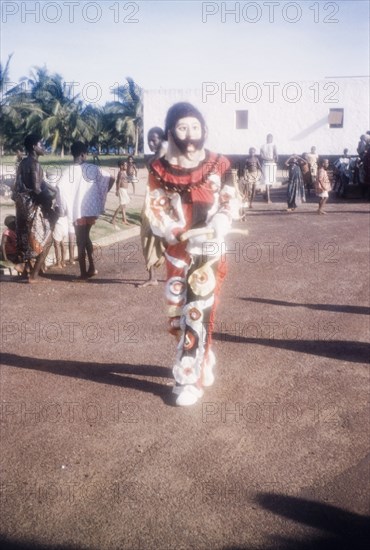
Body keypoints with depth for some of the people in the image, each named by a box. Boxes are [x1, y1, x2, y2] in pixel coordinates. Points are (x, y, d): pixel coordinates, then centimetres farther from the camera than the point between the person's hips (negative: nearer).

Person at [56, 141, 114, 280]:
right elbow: (111, 179, -5)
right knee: (85, 237, 21)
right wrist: (101, 194, 5)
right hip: (92, 209, 3)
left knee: (80, 241, 6)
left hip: (76, 210, -3)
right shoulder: (93, 168, 0)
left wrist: (65, 207, -10)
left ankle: (83, 273, 10)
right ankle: (91, 268, 22)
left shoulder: (67, 170, -7)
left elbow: (60, 187, -21)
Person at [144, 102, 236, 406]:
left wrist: (213, 233, -20)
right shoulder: (160, 169, 2)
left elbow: (228, 207, -1)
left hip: (210, 252, -2)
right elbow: (156, 213, -4)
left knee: (197, 312, -5)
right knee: (178, 313, 8)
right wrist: (185, 236, -18)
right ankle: (204, 363, 31)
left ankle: (190, 378, 7)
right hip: (177, 252, 2)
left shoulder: (219, 165, 1)